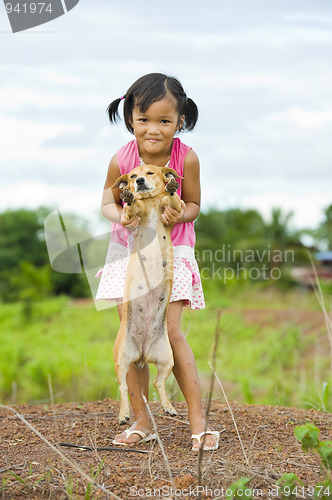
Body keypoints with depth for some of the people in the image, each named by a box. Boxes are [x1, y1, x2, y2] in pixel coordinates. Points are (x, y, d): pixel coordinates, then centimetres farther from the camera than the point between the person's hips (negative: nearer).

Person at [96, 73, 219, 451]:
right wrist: (120, 216, -22)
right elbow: (108, 201, 0)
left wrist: (179, 214, -26)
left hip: (171, 252, -2)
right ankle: (141, 420, 14)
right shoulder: (121, 160, -16)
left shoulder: (186, 159, -18)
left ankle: (197, 416, 3)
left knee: (170, 332, -9)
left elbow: (194, 204, -4)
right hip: (128, 251, 2)